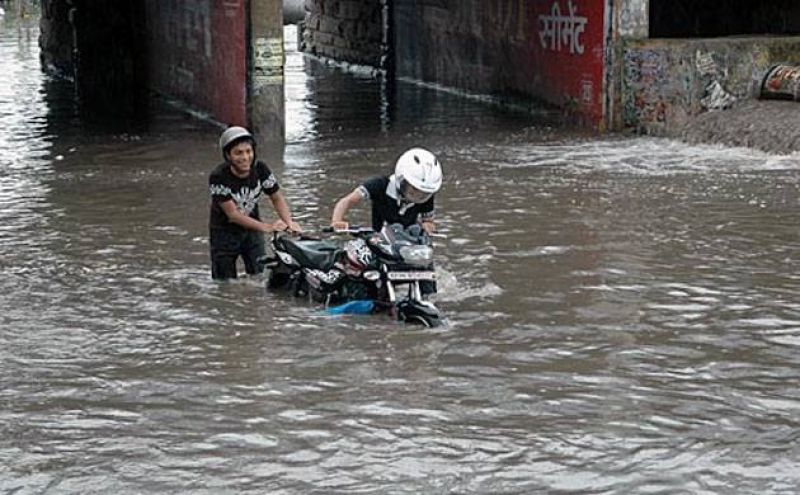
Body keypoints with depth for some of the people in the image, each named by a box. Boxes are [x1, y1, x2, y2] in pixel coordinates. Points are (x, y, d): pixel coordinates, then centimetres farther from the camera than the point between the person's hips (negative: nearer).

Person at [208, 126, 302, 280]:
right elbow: (233, 214, -26)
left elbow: (277, 198, -3)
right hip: (224, 232, -3)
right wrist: (266, 227, -35)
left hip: (252, 229, 3)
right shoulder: (218, 177, -25)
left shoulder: (260, 169, -14)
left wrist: (289, 222, -24)